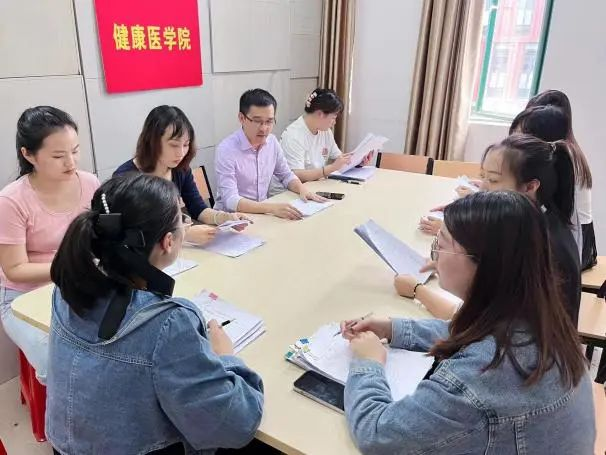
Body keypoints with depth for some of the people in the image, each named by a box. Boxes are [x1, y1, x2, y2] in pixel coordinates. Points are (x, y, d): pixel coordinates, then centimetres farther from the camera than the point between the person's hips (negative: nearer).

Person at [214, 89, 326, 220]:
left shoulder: (272, 141, 0)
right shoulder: (226, 150, -18)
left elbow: (286, 175, 14)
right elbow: (231, 201, -26)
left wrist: (302, 189, -6)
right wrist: (271, 207, -37)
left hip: (262, 213, 6)